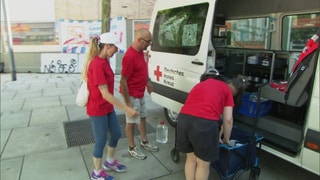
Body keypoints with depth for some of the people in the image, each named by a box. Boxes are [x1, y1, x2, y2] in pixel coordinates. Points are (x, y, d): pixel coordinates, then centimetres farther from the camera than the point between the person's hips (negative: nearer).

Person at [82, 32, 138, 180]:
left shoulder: (104, 61, 4)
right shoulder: (97, 65, -25)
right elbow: (105, 94, -28)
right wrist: (126, 108, -27)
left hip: (108, 107, 9)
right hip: (97, 109, -9)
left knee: (116, 133, 19)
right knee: (101, 140, 7)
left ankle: (110, 162, 42)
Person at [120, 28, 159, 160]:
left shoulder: (140, 51, 2)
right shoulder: (130, 56, -27)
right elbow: (123, 81, -25)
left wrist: (147, 82, 19)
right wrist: (127, 101, -22)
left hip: (140, 93, 9)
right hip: (132, 94, -9)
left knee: (143, 117, 20)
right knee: (131, 121, 6)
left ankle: (144, 142, 38)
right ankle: (132, 148, 24)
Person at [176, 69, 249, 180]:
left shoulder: (200, 84, 31)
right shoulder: (226, 90, 16)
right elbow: (228, 120, 11)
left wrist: (216, 136, 40)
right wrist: (226, 139, 28)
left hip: (183, 118, 5)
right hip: (205, 123, -5)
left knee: (191, 159, 26)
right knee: (203, 164, 18)